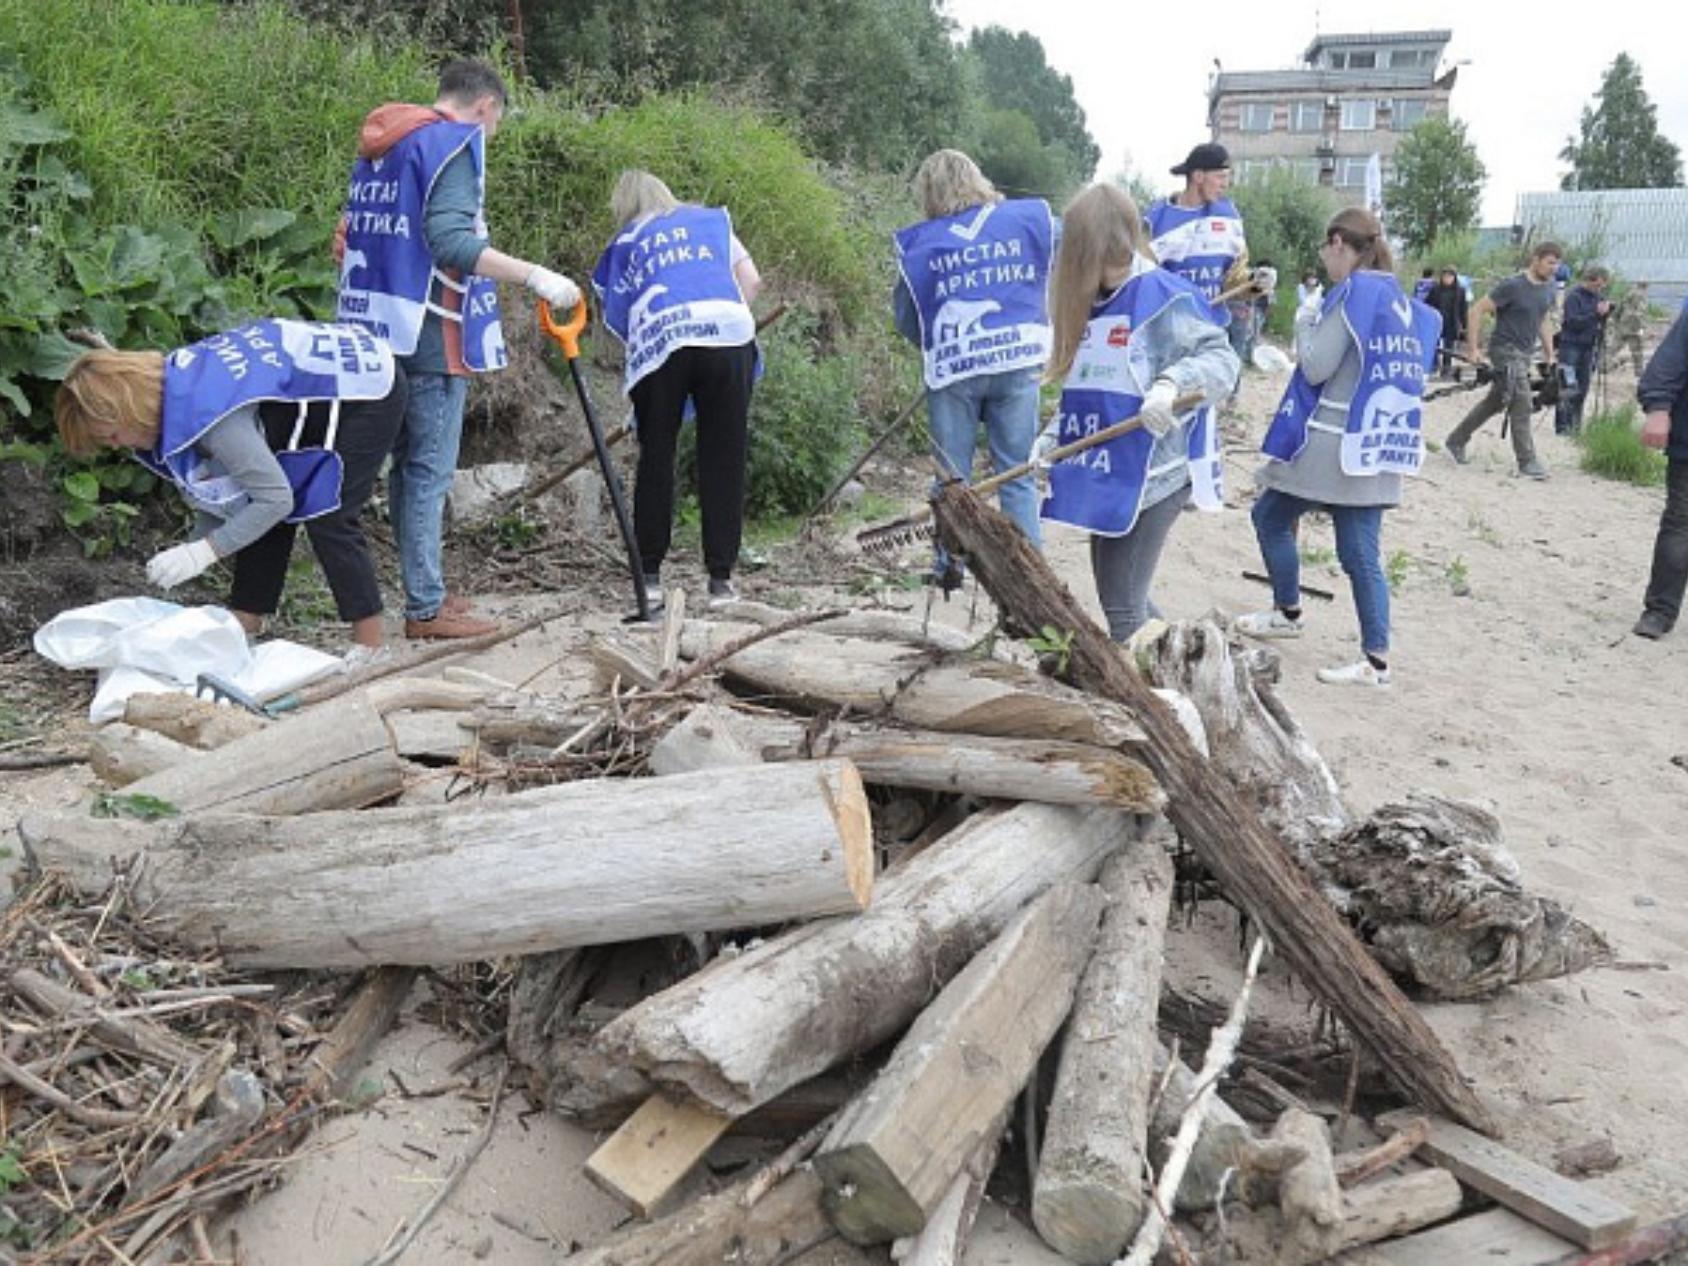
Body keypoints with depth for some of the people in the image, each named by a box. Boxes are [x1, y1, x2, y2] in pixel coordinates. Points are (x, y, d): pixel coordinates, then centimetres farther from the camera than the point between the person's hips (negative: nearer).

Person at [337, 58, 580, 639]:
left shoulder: (377, 148, 19)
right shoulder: (454, 141, -7)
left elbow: (353, 240, 20)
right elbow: (450, 238, -21)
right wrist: (535, 276, -24)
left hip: (382, 330, 9)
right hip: (430, 334, -9)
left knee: (408, 465, 14)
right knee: (430, 470, -5)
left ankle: (424, 590, 23)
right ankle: (425, 608, -1)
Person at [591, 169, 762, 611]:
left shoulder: (624, 242, 24)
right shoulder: (712, 219, 27)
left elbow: (617, 321, 15)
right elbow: (751, 280, 16)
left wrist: (627, 373, 26)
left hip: (659, 342, 0)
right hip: (728, 334, 0)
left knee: (655, 460, 11)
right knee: (723, 461, 5)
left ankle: (649, 575, 13)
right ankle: (721, 578, 7)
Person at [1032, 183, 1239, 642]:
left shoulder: (1166, 297, -11)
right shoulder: (1089, 303, 12)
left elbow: (1222, 359, -15)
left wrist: (1171, 381, -33)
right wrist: (1052, 438, 5)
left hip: (1152, 476, -8)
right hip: (1104, 475, 8)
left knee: (1122, 607, -7)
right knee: (1118, 596, 16)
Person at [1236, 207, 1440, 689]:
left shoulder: (1354, 292, -11)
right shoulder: (1401, 300, 14)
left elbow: (1316, 367, -14)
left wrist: (1304, 325, 4)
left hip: (1333, 442, -7)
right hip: (1376, 445, 8)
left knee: (1271, 517, 12)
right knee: (1361, 551, 6)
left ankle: (1288, 613, 25)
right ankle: (1376, 658, 5)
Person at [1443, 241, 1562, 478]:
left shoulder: (1548, 288, 8)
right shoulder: (1513, 286, -15)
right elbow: (1477, 310, -14)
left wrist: (1549, 353, 15)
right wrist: (1472, 349, -16)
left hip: (1525, 353, 8)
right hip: (1505, 350, -8)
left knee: (1495, 402, 15)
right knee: (1521, 404, -14)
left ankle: (1456, 441, 28)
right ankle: (1527, 461, -9)